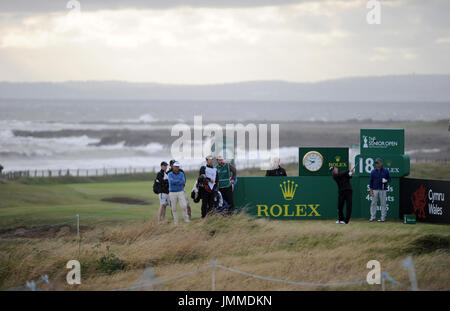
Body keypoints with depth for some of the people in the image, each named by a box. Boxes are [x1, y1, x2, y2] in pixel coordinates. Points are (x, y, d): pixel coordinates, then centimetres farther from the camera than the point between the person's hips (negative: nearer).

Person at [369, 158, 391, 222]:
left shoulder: (385, 171, 5)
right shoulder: (373, 171, 7)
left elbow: (389, 179, 9)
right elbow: (371, 181, 7)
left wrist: (386, 181, -14)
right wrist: (371, 190, 0)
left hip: (383, 190, -1)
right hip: (375, 190, 1)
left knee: (383, 203, -2)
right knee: (373, 203, 0)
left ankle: (383, 217, 1)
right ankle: (373, 217, 6)